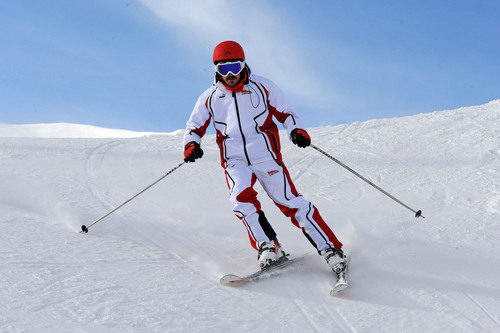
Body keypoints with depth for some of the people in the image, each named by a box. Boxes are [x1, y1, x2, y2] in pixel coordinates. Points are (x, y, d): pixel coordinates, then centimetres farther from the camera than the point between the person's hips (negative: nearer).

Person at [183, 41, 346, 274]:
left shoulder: (262, 87, 4)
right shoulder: (209, 98, 8)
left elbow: (285, 112, 10)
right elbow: (194, 127, 17)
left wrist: (296, 130, -10)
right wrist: (191, 145, -5)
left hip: (266, 155, -2)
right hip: (235, 160, 2)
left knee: (290, 201, -11)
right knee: (241, 198, -27)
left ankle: (331, 249, -6)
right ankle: (268, 248, -17)